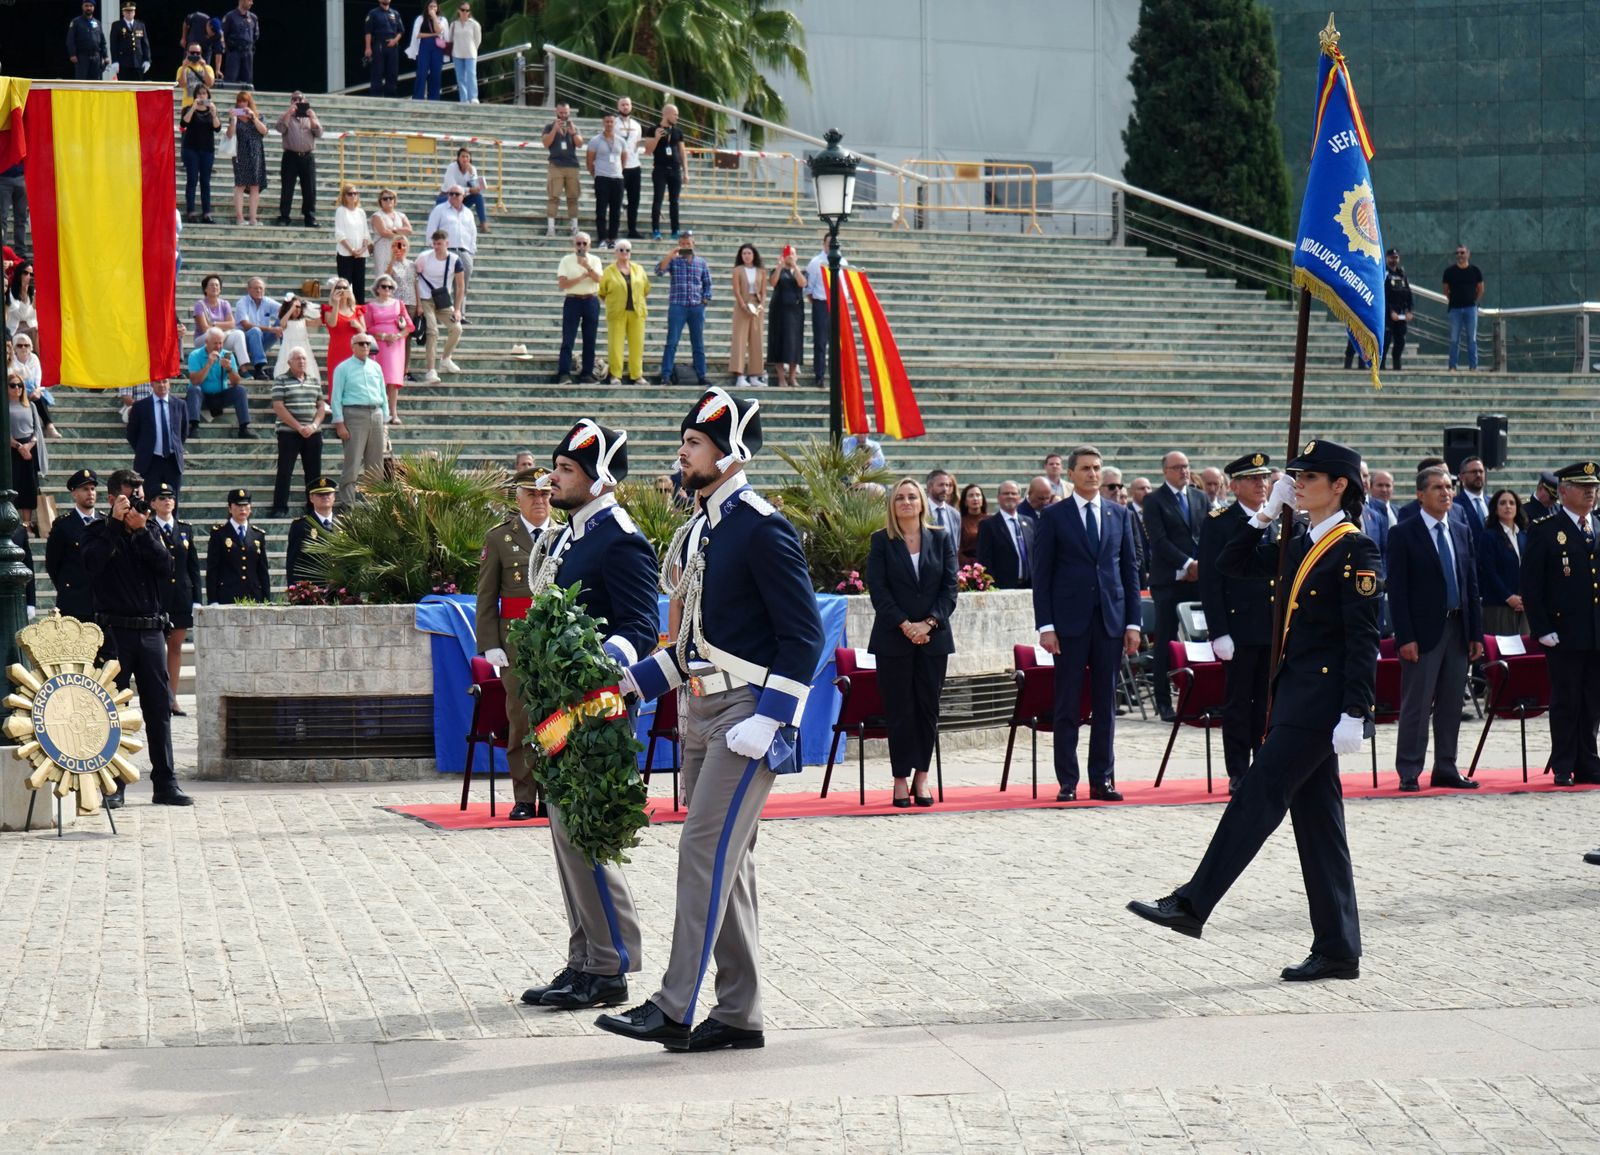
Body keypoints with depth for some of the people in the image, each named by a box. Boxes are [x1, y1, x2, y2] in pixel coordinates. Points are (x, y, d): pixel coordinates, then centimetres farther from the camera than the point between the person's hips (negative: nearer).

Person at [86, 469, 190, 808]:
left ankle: (165, 783, 8)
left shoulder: (151, 532, 13)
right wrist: (116, 522, -16)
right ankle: (113, 786, 2)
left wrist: (141, 530, -11)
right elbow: (92, 564, -17)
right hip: (115, 630, -3)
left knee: (159, 707, 4)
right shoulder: (101, 532, 3)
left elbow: (166, 565, -3)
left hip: (152, 630, 4)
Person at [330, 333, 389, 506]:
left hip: (376, 415, 5)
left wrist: (385, 420, 12)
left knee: (375, 464, 7)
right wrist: (340, 424, -10)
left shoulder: (375, 367, 15)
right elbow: (336, 398, -2)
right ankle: (348, 503, -6)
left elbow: (383, 394, 18)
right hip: (355, 415, -5)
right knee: (353, 463, -8)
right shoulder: (344, 368, 1)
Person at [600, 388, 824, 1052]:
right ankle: (738, 1015, 14)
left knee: (706, 849, -12)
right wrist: (634, 681, 12)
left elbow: (804, 637, -15)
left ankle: (675, 1008, -12)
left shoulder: (763, 530, -13)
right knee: (726, 861, 10)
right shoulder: (701, 529, 15)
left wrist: (765, 721, -20)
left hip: (746, 712, -9)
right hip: (700, 712, 9)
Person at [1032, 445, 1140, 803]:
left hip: (1111, 621, 3)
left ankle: (1102, 779, 11)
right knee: (1067, 706, 0)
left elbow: (1130, 569, 12)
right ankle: (1067, 782, 5)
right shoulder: (1054, 516, 1)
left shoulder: (1119, 515, 11)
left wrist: (1133, 622, 5)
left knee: (1105, 704, 5)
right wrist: (1045, 625, -8)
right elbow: (1041, 574, 0)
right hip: (1069, 622, -3)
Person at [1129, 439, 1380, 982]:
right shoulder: (1301, 543, 15)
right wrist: (1268, 512, 9)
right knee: (1317, 821, 8)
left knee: (1258, 798, -6)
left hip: (1320, 701, -9)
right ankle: (1337, 950, 11)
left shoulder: (1355, 549, -10)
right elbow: (1233, 563, 20)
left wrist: (1353, 714, -20)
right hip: (1297, 694, 9)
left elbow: (1364, 639, -15)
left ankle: (1191, 905, -1)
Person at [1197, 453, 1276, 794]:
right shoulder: (1219, 523, -4)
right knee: (1238, 705, 1)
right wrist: (1219, 632, -14)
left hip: (1275, 630, 5)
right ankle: (1238, 775, 6)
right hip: (1239, 629, -5)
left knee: (1270, 703, 9)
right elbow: (1210, 581, -7)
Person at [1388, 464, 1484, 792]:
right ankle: (1409, 774, 1)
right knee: (1416, 706, -4)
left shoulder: (1463, 533, 13)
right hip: (1423, 632, -6)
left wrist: (1476, 633, 8)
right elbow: (1397, 589, -8)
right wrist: (1405, 637, -14)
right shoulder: (1403, 534, -4)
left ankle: (1445, 770, 16)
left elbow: (1472, 586, 15)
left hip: (1458, 630, 6)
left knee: (1451, 706, 9)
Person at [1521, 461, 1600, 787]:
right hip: (1564, 633, -4)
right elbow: (1530, 585, -4)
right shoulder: (1544, 531, -2)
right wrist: (1542, 629, -11)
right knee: (1566, 702, 1)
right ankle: (1564, 768, 8)